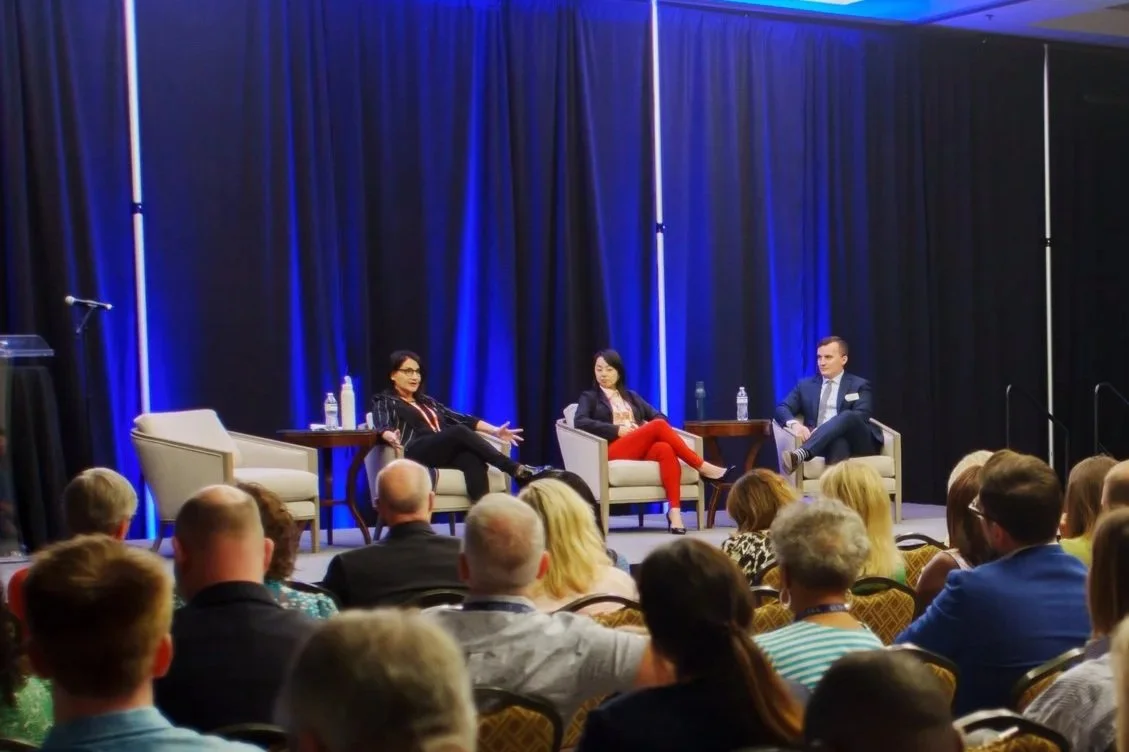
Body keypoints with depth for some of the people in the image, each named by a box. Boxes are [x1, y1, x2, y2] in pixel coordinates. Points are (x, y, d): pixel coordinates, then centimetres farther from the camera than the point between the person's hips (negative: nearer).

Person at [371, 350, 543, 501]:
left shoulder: (427, 402, 33)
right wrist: (391, 437, -31)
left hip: (446, 454, 5)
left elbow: (462, 419, 23)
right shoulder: (385, 402, 16)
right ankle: (517, 470, -35)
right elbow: (382, 427, -6)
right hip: (415, 454, -5)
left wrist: (495, 431, 9)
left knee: (473, 459, -33)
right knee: (460, 432, -31)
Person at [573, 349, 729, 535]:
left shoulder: (631, 396, 30)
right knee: (658, 427, -28)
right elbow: (580, 422, -4)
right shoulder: (590, 397, 17)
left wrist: (648, 428, -5)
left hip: (642, 449, 4)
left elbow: (659, 416, 20)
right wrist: (617, 429, -12)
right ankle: (703, 467, -26)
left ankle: (675, 511, -46)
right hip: (613, 450, -4)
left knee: (665, 449, -34)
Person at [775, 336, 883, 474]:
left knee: (848, 416, -36)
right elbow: (782, 409, 10)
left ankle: (801, 454, -54)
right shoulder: (806, 385, 23)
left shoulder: (859, 385, 15)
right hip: (828, 442, 1)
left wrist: (827, 428, -20)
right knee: (838, 441, -37)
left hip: (858, 442, -1)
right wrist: (794, 424, -17)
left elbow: (862, 416, -3)